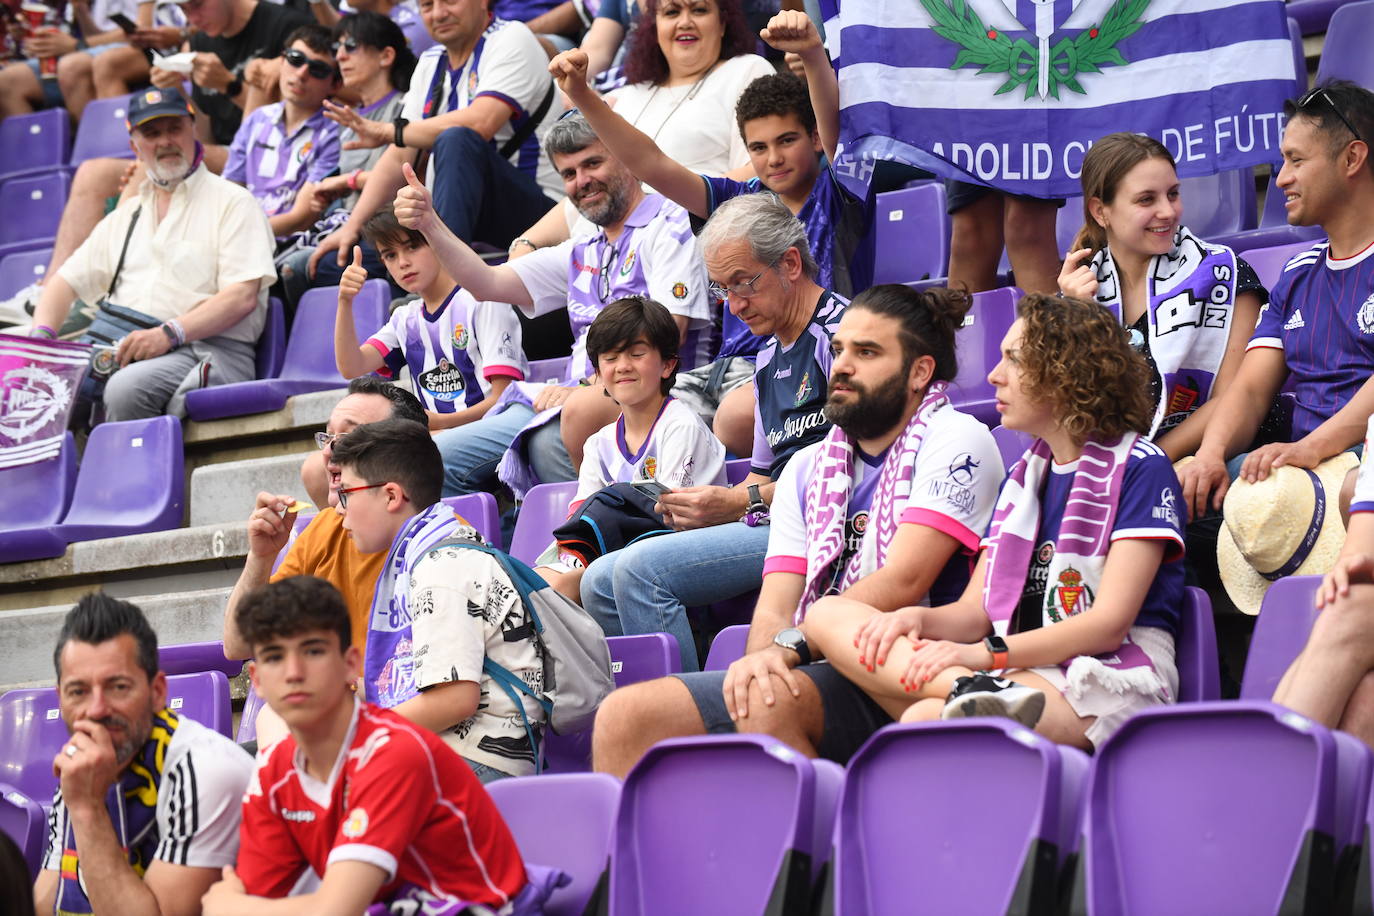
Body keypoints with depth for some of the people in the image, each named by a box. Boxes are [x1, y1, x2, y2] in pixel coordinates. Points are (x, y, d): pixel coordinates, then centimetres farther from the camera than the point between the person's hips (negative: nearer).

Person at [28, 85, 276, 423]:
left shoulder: (233, 202, 6)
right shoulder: (126, 216, 27)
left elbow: (242, 297, -7)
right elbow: (68, 281, 26)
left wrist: (169, 333, -19)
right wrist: (42, 335, 4)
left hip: (205, 348, -5)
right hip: (119, 350, 5)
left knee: (126, 389, -37)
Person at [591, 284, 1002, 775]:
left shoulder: (955, 439, 0)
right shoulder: (807, 469, 21)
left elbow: (902, 583, -13)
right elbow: (775, 607, 11)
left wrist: (789, 646, -22)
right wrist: (763, 657, -13)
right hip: (811, 670, 7)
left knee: (771, 702, -36)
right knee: (625, 716, -10)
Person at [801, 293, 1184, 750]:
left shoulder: (1140, 468, 0)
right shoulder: (1024, 477, 24)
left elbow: (1110, 622, -9)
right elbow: (976, 610, 17)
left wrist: (985, 653, -20)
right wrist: (919, 619, -8)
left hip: (1108, 684, -9)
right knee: (828, 615, -15)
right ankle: (975, 691, -34)